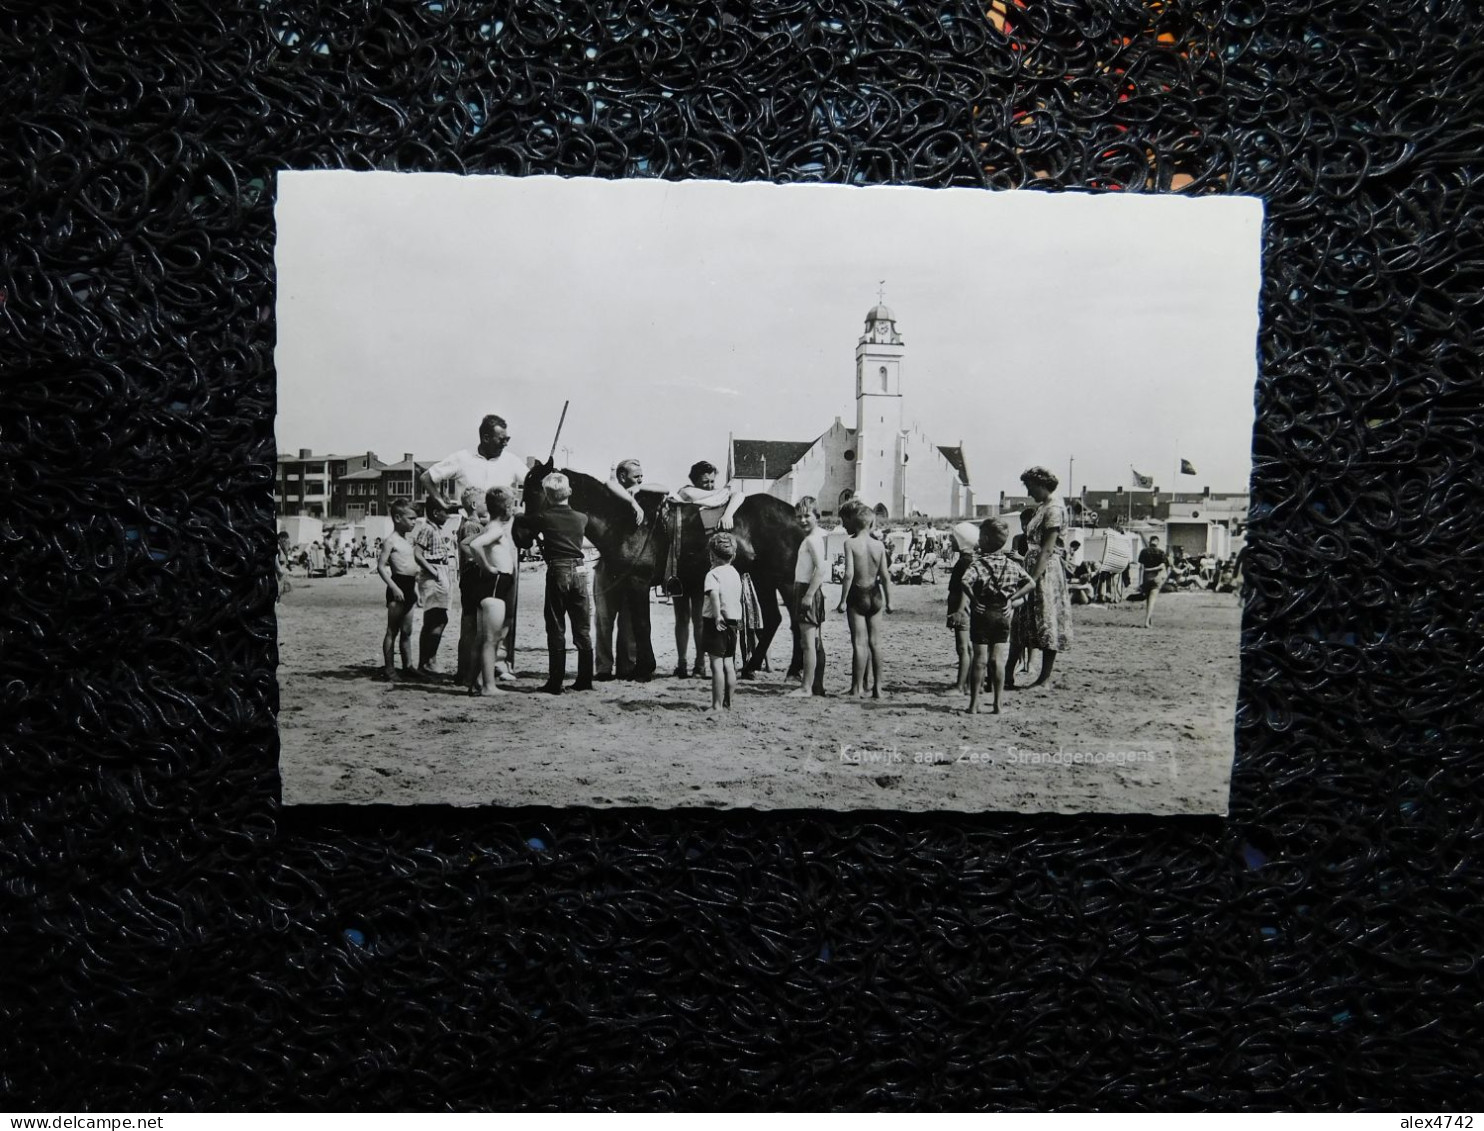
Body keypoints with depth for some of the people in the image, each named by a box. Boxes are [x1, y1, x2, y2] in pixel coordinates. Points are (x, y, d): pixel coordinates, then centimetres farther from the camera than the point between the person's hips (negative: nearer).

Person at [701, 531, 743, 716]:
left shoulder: (713, 574, -13)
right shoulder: (735, 573, 11)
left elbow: (714, 594, -30)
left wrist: (717, 616, -28)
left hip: (717, 624, -7)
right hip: (733, 622, 7)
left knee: (717, 665, -7)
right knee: (729, 665, 14)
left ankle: (717, 706, -8)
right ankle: (728, 702, 21)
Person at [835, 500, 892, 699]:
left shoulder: (850, 543, -12)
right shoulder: (879, 545, 0)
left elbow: (849, 574, -19)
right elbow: (885, 576, 0)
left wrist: (842, 600, -13)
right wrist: (888, 601, 9)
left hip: (857, 595, -4)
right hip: (875, 595, 4)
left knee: (859, 643, 1)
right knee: (875, 643, 11)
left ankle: (857, 688, 4)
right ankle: (877, 687, 16)